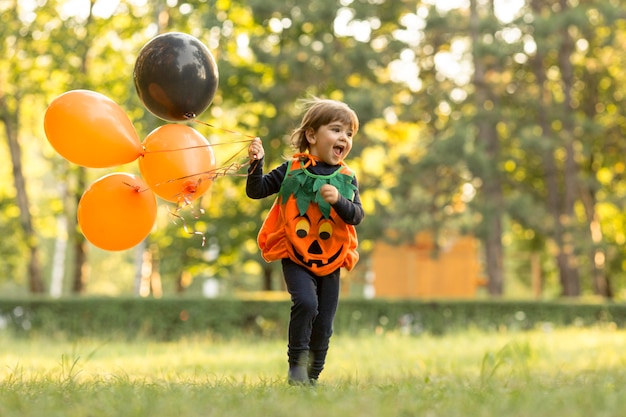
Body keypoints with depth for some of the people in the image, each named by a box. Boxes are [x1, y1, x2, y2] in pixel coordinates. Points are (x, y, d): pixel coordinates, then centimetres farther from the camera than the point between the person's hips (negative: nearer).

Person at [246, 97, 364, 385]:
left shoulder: (347, 179, 4)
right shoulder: (292, 170, -1)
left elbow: (357, 216, -6)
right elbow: (256, 191, -1)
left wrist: (338, 200, -24)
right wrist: (256, 162, -16)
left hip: (330, 262, 3)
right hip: (296, 257, -3)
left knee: (324, 324, 6)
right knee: (306, 302, -26)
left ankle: (312, 376, 22)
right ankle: (296, 363, -9)